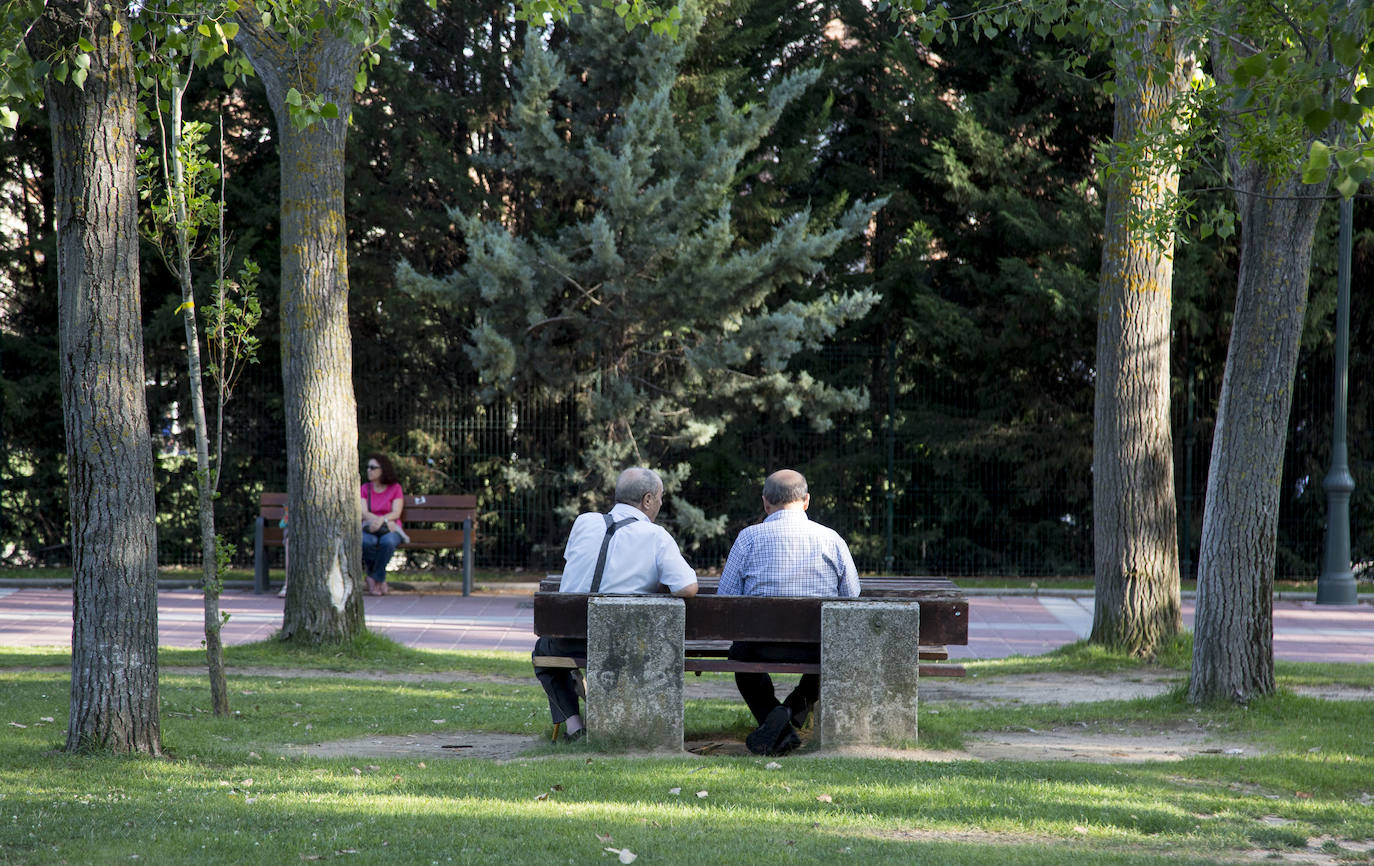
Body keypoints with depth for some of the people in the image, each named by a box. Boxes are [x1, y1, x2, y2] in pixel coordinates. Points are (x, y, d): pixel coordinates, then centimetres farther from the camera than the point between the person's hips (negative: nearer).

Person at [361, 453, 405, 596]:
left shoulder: (395, 488, 4)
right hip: (370, 529, 1)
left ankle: (374, 578, -21)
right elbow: (364, 513, -3)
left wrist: (382, 520, -27)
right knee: (365, 541, -38)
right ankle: (381, 581, -18)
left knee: (388, 541, -40)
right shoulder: (365, 488, 9)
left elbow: (396, 513, -6)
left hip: (391, 531, -1)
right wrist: (381, 521, -21)